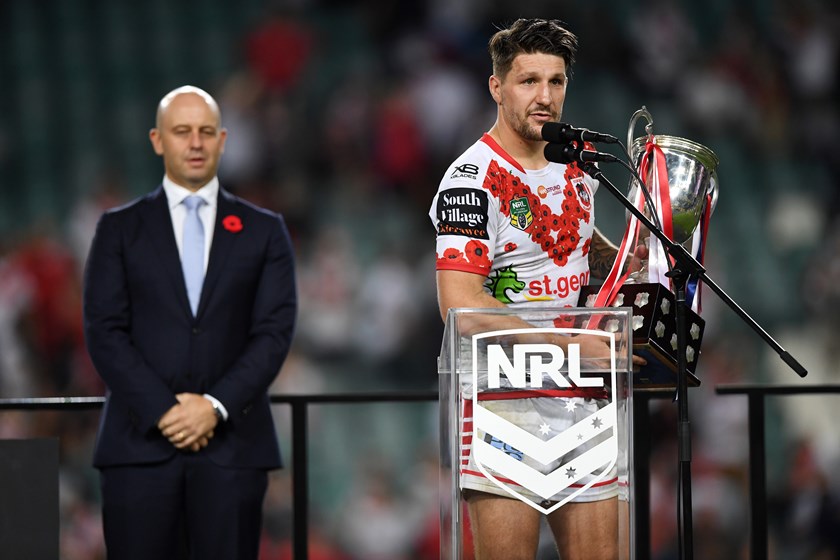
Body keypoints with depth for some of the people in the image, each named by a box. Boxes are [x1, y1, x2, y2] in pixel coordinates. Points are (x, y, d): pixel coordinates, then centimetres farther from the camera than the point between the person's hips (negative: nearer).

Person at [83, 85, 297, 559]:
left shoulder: (264, 231, 11)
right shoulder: (120, 229, 10)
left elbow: (275, 331, 2)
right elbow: (105, 332, 1)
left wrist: (217, 406, -11)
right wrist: (162, 411, -11)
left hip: (232, 443, 0)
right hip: (140, 443, 0)